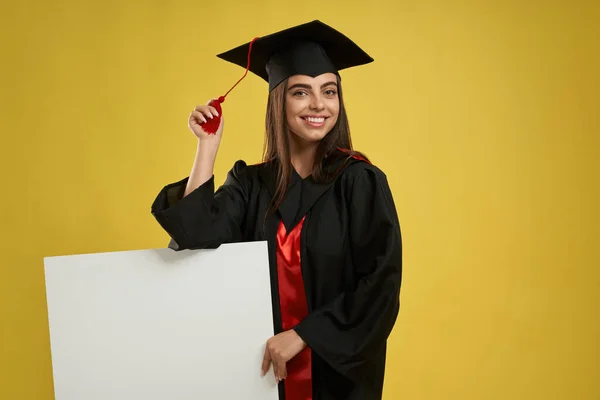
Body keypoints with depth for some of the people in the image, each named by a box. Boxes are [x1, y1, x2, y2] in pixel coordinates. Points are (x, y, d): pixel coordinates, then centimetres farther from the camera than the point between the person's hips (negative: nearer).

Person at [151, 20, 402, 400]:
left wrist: (302, 335, -19)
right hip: (266, 366, 3)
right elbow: (194, 235, -16)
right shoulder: (249, 183, 0)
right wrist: (209, 144, -14)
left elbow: (381, 284, -15)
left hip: (339, 369, -2)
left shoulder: (362, 182, -9)